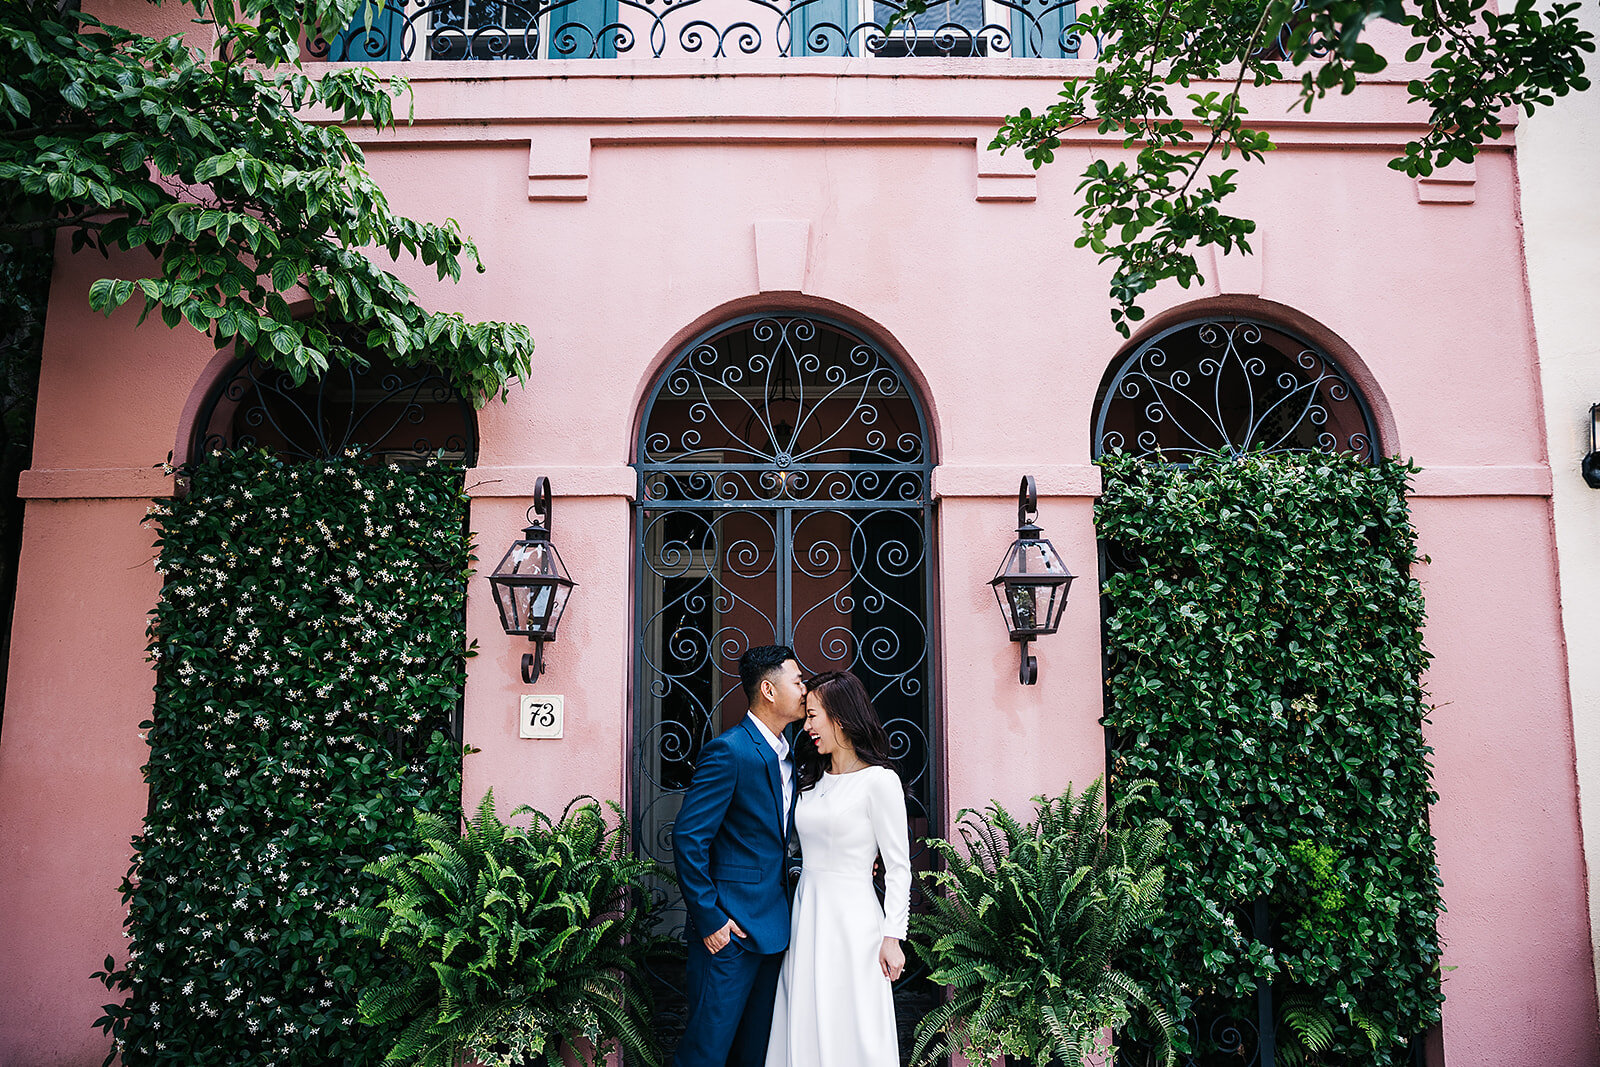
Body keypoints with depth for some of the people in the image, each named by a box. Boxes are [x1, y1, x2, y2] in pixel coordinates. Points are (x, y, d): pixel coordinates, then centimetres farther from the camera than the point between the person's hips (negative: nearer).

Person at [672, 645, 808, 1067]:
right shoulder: (729, 751, -16)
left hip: (772, 926, 9)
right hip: (731, 927, -9)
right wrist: (709, 919, -17)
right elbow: (689, 837, -18)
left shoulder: (784, 754, 12)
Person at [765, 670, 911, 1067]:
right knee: (804, 1028, 11)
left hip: (851, 917, -6)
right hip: (805, 911, 6)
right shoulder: (810, 777, 10)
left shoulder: (878, 781, -10)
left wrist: (892, 937, -12)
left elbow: (898, 867, -9)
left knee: (849, 1034, 1)